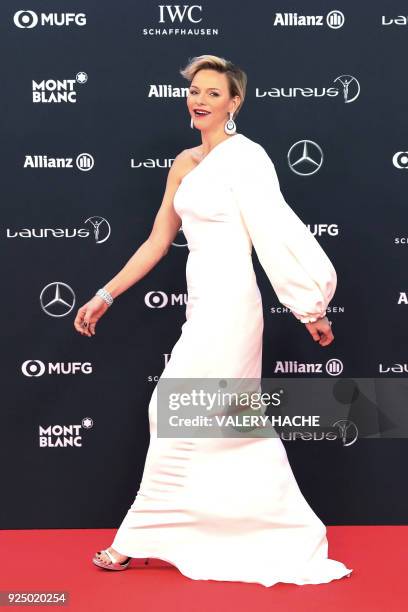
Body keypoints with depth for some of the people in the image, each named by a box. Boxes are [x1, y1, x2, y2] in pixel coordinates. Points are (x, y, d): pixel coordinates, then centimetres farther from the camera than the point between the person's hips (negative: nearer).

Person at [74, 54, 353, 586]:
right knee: (238, 428, 14)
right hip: (205, 304, 9)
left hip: (227, 305, -9)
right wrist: (105, 296, 13)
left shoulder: (244, 157, -9)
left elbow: (277, 235, -12)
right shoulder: (185, 163, 14)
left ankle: (137, 540, 16)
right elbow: (157, 243, 15)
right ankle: (294, 539, 28)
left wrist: (310, 309, -11)